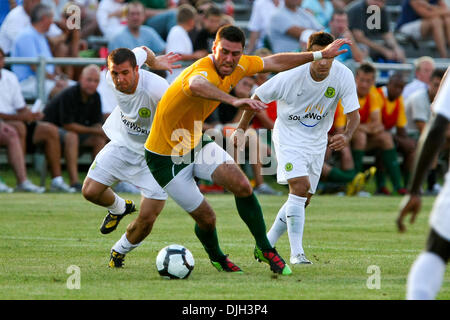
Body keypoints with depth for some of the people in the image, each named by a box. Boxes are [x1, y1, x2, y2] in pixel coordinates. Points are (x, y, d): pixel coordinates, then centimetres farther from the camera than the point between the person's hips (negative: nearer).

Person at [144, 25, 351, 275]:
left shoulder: (237, 67, -7)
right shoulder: (204, 71, -34)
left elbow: (275, 62, 10)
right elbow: (195, 85, -62)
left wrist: (320, 55, 13)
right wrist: (233, 101, -78)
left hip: (197, 143, 7)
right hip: (167, 157, -7)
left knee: (243, 186, -11)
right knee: (206, 218, -3)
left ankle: (264, 249, 8)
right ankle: (217, 258, 30)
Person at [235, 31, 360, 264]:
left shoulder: (343, 76, -17)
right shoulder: (291, 76, -23)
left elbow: (353, 114, -15)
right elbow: (258, 98, -7)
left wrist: (346, 135, -36)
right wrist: (242, 129, 2)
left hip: (317, 140, 4)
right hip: (288, 136, -4)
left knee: (303, 200, 8)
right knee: (300, 186, -23)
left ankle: (267, 244, 26)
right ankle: (296, 253, -22)